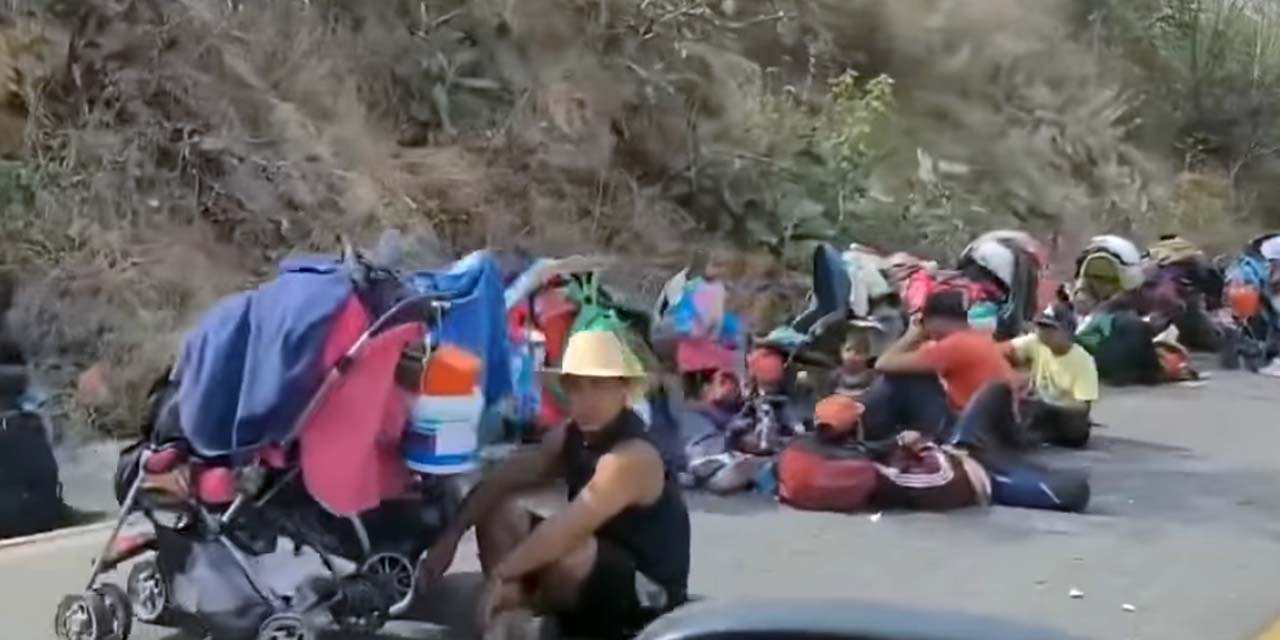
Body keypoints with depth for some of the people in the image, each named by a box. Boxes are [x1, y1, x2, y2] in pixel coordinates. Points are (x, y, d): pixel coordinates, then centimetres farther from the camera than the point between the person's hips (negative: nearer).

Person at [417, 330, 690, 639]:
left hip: (648, 595, -8)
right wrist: (450, 537, -11)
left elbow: (567, 530, -37)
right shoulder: (570, 436, 0)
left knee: (565, 552, -36)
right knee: (497, 513, -3)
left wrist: (499, 575, -38)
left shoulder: (633, 456, -27)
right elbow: (500, 481, 0)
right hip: (597, 579, 8)